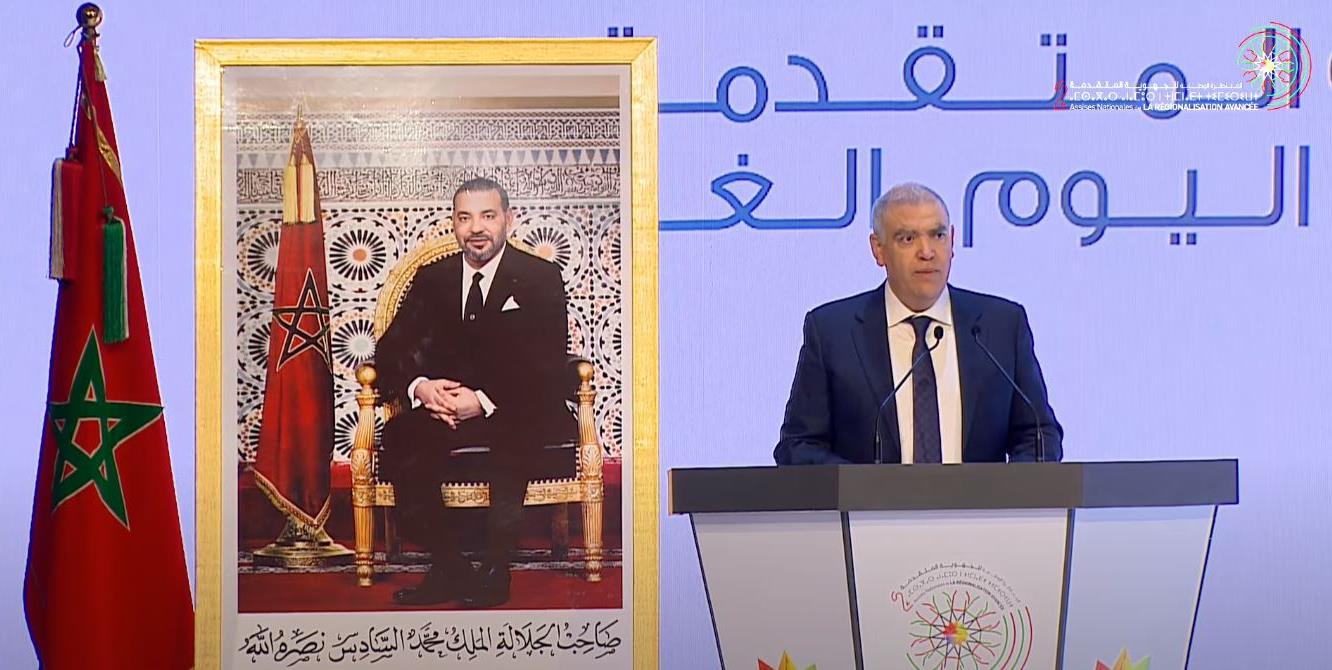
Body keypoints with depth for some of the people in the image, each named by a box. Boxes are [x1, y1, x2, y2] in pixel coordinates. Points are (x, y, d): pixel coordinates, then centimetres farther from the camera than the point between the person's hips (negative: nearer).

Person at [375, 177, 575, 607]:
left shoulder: (541, 279, 3)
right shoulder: (432, 279, 14)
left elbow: (549, 367, -7)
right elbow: (392, 350, 8)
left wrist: (484, 401, -21)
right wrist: (419, 387, -16)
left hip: (516, 414, -3)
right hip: (442, 409, 3)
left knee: (514, 440, -38)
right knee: (401, 438, -29)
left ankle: (495, 569, -23)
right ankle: (448, 567, -20)